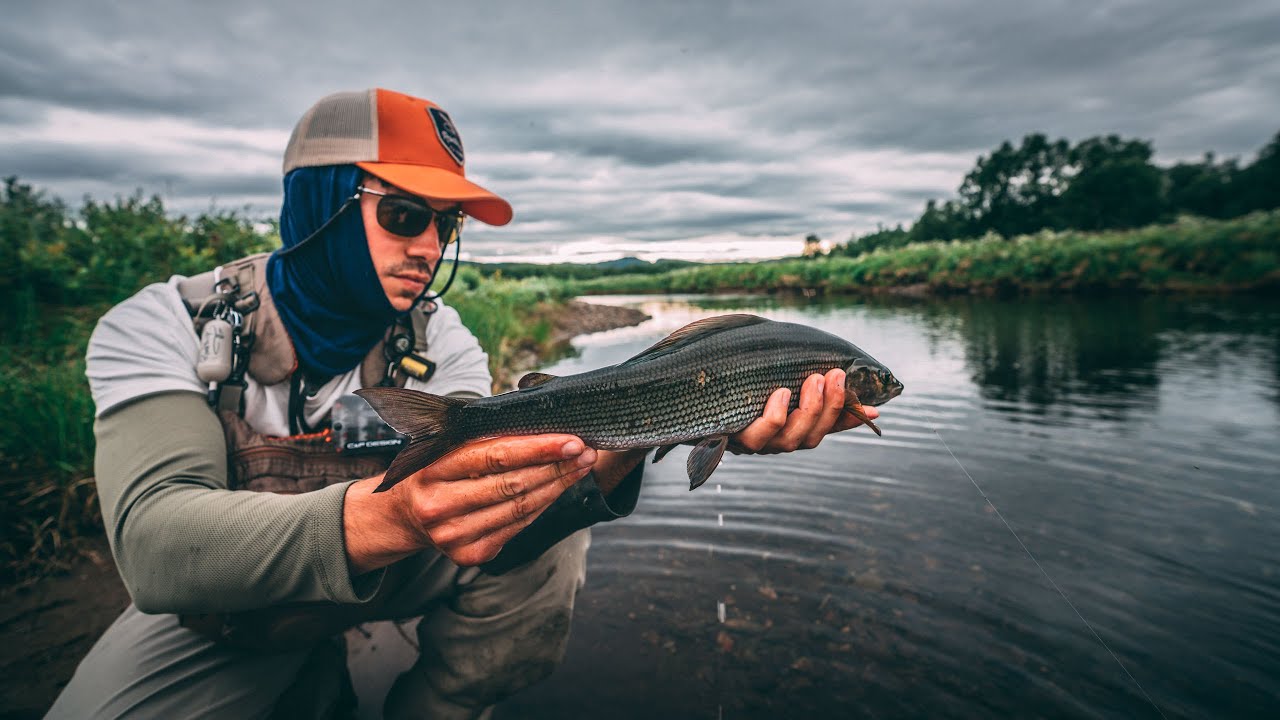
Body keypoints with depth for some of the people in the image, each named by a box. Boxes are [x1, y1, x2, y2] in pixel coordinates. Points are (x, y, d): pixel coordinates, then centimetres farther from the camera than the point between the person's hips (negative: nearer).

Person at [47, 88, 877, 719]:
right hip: (219, 616, -1)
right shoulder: (162, 327, -20)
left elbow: (490, 508, -26)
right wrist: (386, 514, -56)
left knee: (550, 534, -21)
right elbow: (155, 543, -36)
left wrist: (626, 443, -46)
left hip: (385, 575, 2)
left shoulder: (437, 341, -14)